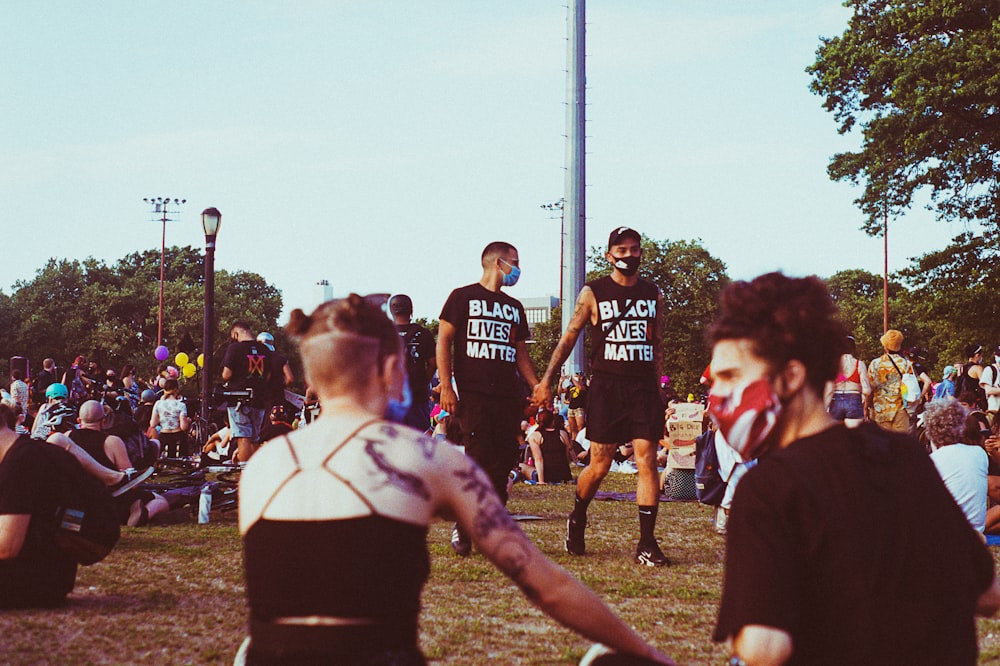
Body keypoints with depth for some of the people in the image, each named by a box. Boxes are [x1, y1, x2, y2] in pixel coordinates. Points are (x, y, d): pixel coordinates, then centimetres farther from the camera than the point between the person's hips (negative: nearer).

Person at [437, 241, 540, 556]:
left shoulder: (514, 307, 21)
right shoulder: (463, 297, 4)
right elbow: (443, 341, -1)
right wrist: (446, 387, -10)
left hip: (507, 396, 6)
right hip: (472, 394, -6)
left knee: (504, 464, 0)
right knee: (481, 461, -13)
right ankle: (463, 527, 1)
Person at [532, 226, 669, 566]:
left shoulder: (653, 295, 11)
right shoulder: (593, 293, 2)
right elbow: (569, 337, 4)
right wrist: (546, 380, -1)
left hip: (644, 388, 2)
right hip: (606, 386, -2)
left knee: (647, 461, -7)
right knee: (599, 466, 1)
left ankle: (646, 543, -4)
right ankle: (577, 520, 29)